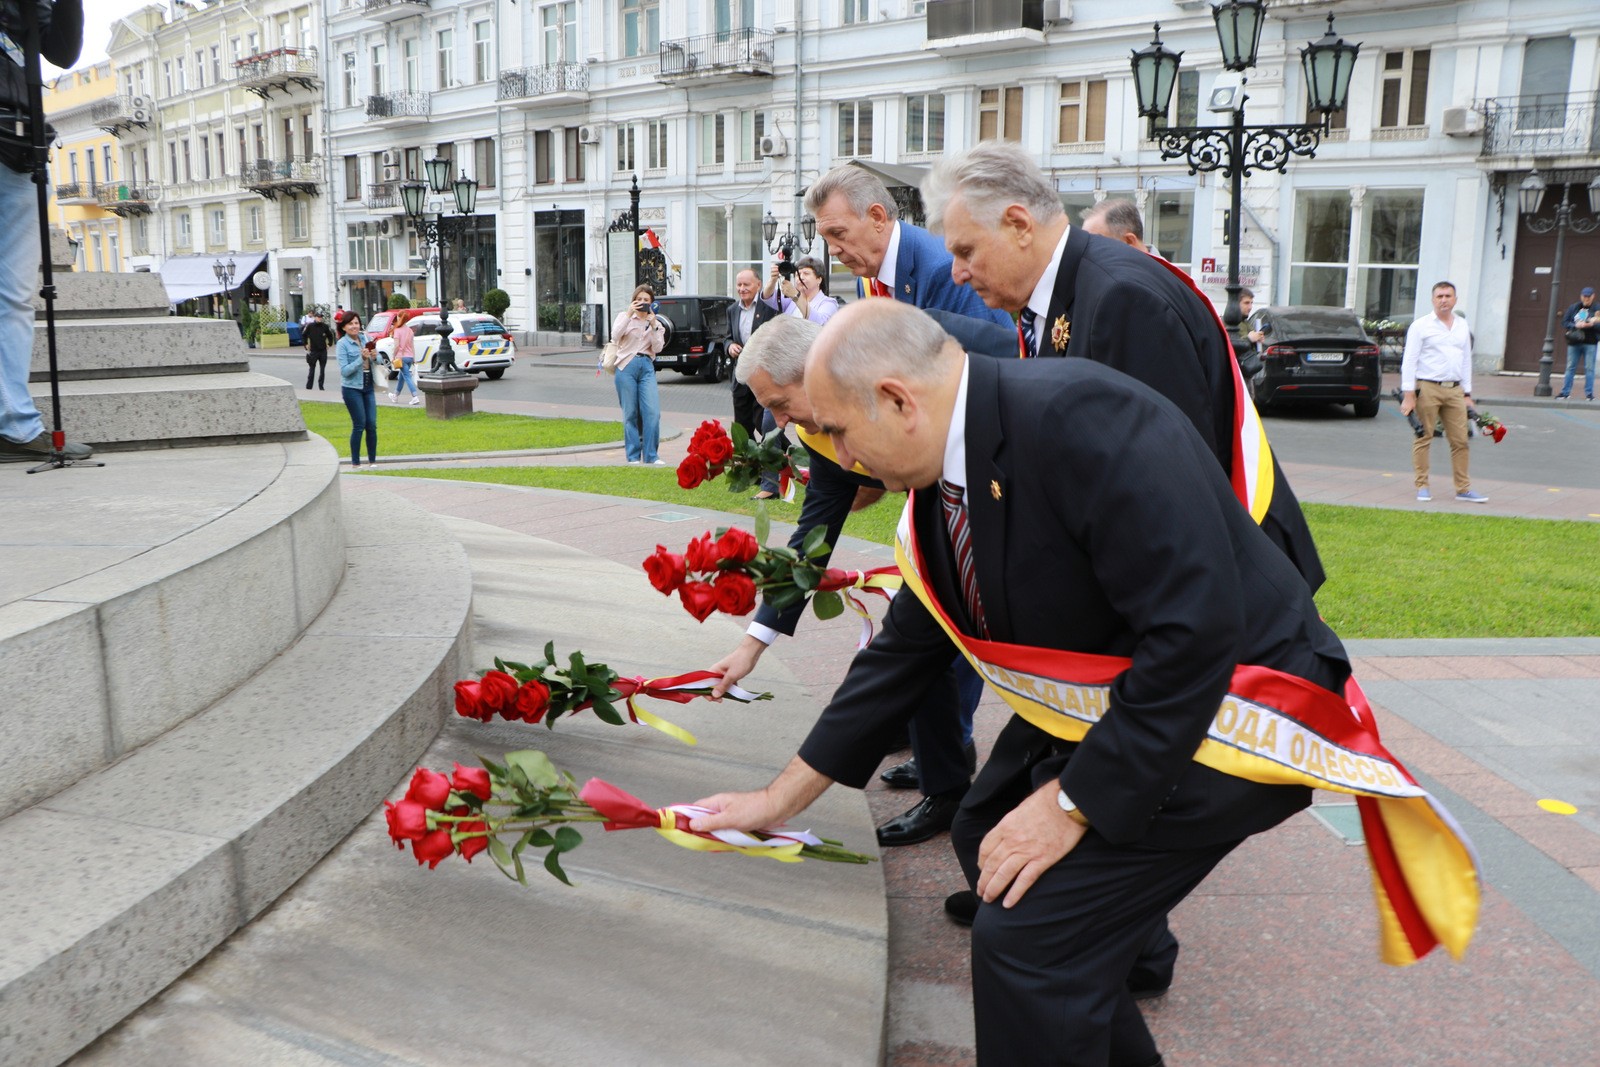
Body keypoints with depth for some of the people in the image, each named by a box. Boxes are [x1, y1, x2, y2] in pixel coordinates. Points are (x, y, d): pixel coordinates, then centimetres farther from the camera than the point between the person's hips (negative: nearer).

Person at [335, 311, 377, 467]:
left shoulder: (365, 338, 8)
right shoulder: (342, 344, -7)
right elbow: (344, 370, -14)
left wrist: (374, 357, -5)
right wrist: (361, 358, -22)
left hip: (368, 388, 5)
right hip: (353, 389, -5)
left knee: (372, 425, 4)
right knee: (359, 425, -4)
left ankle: (373, 460, 13)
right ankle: (355, 462, 6)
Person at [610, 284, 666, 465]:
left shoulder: (656, 324, 16)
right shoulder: (624, 317, 10)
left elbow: (657, 348, 3)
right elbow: (615, 336, -8)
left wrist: (653, 325, -5)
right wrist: (629, 314, -12)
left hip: (646, 367, 2)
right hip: (627, 367, -2)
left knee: (652, 412, -10)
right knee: (630, 414, -1)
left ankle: (651, 455, -3)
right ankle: (633, 456, 6)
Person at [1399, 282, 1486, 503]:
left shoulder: (1462, 326, 15)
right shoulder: (1421, 326, 0)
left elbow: (1466, 361, 20)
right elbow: (1409, 361, -4)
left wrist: (1467, 394, 16)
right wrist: (1408, 395, -11)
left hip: (1455, 390, 5)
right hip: (1427, 388, -4)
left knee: (1460, 441, 3)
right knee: (1423, 439, 0)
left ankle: (1463, 489, 8)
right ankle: (1422, 487, 8)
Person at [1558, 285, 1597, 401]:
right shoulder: (1573, 308, 7)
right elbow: (1564, 323, 3)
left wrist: (1592, 324, -22)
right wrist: (1576, 326, -12)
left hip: (1590, 343, -2)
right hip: (1574, 343, 2)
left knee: (1589, 368, -1)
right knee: (1570, 368, 6)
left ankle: (1589, 393, 3)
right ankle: (1565, 392, 10)